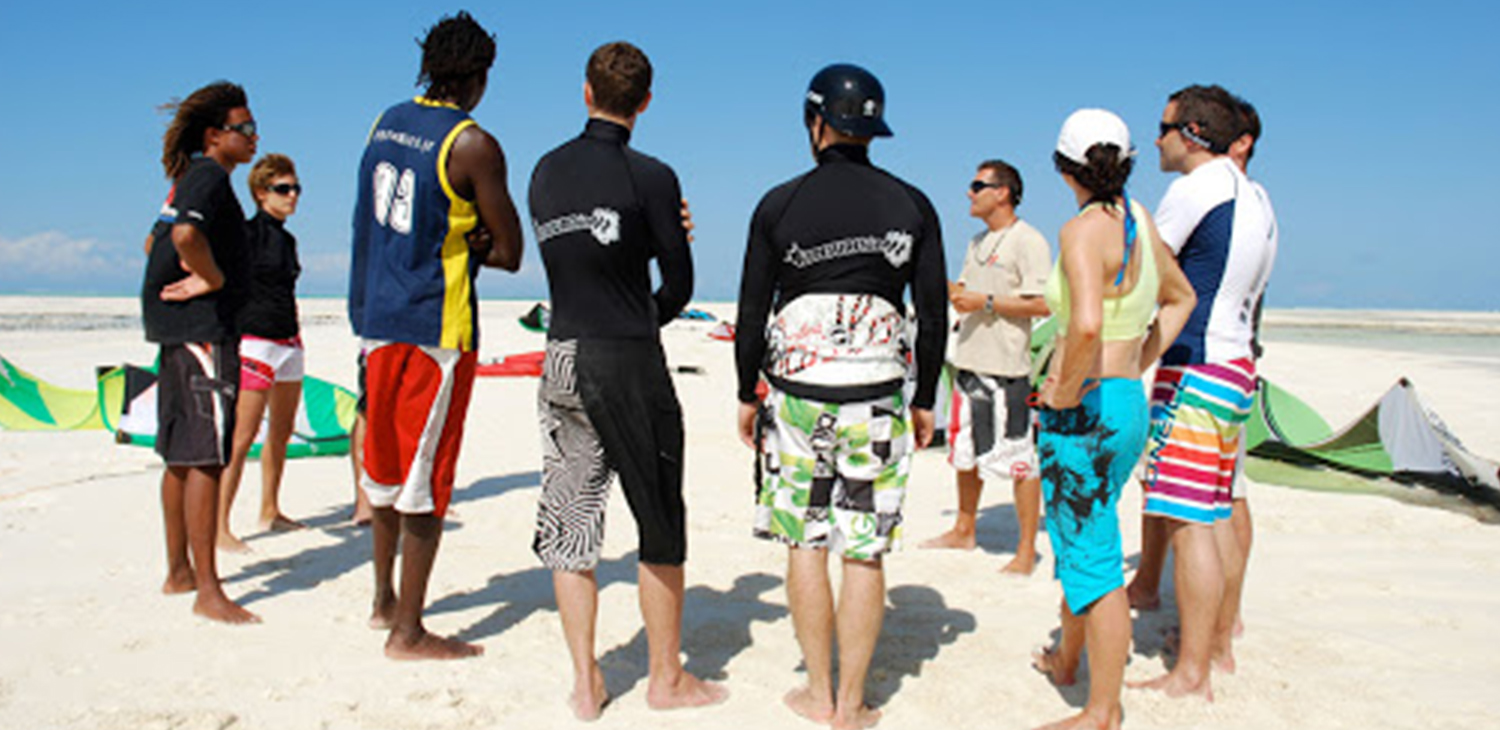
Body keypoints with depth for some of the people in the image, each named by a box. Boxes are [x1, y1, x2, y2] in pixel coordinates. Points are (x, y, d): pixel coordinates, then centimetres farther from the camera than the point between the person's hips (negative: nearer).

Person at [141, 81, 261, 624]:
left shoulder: (192, 179, 20)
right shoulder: (209, 175, -11)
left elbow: (157, 240, 31)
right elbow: (186, 234, -30)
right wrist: (214, 278, -16)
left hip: (180, 331, 11)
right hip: (203, 328, -11)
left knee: (182, 456, 15)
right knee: (205, 456, -11)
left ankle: (179, 571, 26)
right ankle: (207, 592, -9)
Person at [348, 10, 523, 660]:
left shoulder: (386, 123, 8)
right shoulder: (472, 145, -14)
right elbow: (509, 252, -11)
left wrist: (455, 241, 2)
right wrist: (471, 244, 3)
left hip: (377, 315, 8)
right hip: (435, 326, -7)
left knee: (388, 461, 19)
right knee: (427, 475, 1)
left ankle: (385, 600, 33)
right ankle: (407, 631, 8)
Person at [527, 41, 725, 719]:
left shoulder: (546, 173, 7)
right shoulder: (651, 178, -9)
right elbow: (679, 285, -4)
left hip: (562, 360, 5)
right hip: (629, 362, -5)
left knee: (568, 524, 11)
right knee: (661, 525, 9)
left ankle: (585, 682, 16)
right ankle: (666, 676, 19)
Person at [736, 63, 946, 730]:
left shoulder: (779, 205, 0)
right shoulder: (912, 207, 3)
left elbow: (753, 311, 2)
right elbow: (933, 314, 5)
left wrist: (747, 394, 13)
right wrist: (924, 399, 14)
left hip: (796, 392, 0)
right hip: (876, 398, 1)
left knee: (806, 544, 10)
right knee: (864, 553, 5)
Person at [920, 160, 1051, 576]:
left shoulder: (1028, 241, -10)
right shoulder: (978, 242, 19)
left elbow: (1043, 304, -17)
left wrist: (985, 302, -18)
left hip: (1005, 369, -9)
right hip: (968, 362, 9)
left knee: (1018, 461, -4)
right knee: (965, 454, 19)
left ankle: (1027, 550, 5)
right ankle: (964, 531, 34)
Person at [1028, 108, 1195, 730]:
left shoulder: (1083, 231, -17)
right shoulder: (1139, 221, 8)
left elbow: (1086, 325, -34)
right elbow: (1180, 297, 25)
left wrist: (1067, 391, -18)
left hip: (1084, 415, -9)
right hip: (1128, 404, 9)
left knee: (1092, 557, 0)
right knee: (1082, 540, 24)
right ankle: (1065, 660, 44)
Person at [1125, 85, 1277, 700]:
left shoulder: (1198, 186, -11)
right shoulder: (1254, 199, 17)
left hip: (1196, 369, -10)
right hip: (1235, 366, 10)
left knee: (1189, 521, -8)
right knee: (1216, 517, 15)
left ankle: (1191, 674, -4)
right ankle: (1221, 645, 24)